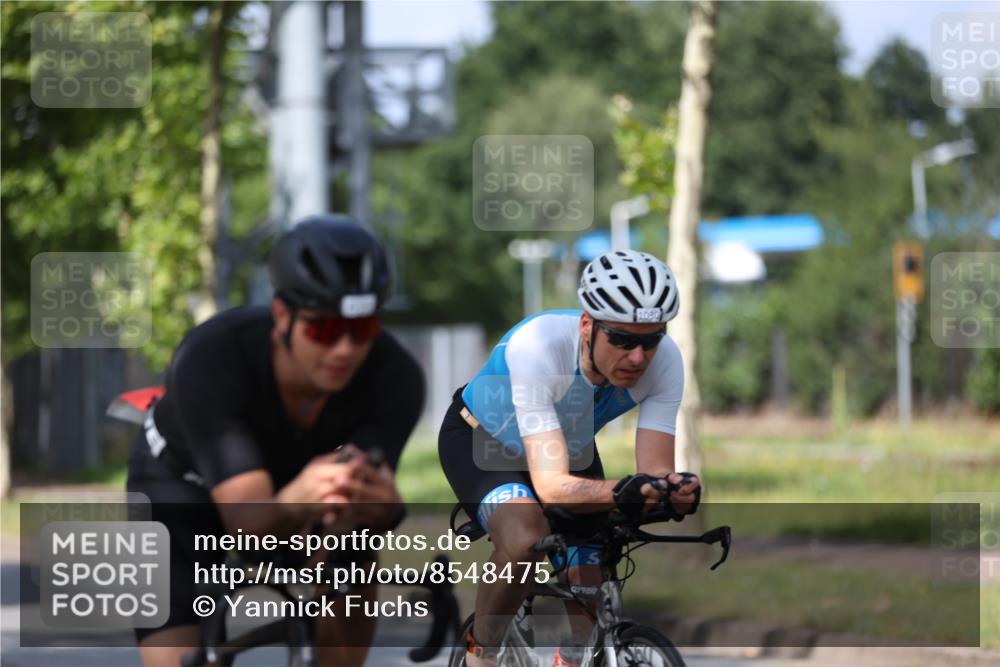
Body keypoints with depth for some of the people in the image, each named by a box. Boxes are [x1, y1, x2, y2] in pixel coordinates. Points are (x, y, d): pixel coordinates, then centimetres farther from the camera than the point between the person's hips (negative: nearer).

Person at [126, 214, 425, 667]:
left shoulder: (395, 377, -30)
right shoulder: (210, 358, -37)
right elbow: (246, 519, -44)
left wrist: (372, 505, -64)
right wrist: (296, 501, -66)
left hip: (298, 479, 3)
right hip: (184, 490, -3)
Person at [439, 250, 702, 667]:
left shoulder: (663, 360, -29)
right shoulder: (537, 345, -42)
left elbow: (655, 471, -31)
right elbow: (551, 484, -49)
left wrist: (676, 491, -55)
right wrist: (617, 493, -68)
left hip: (572, 447, 5)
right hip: (482, 442, -5)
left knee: (590, 623, -3)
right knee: (526, 540, -37)